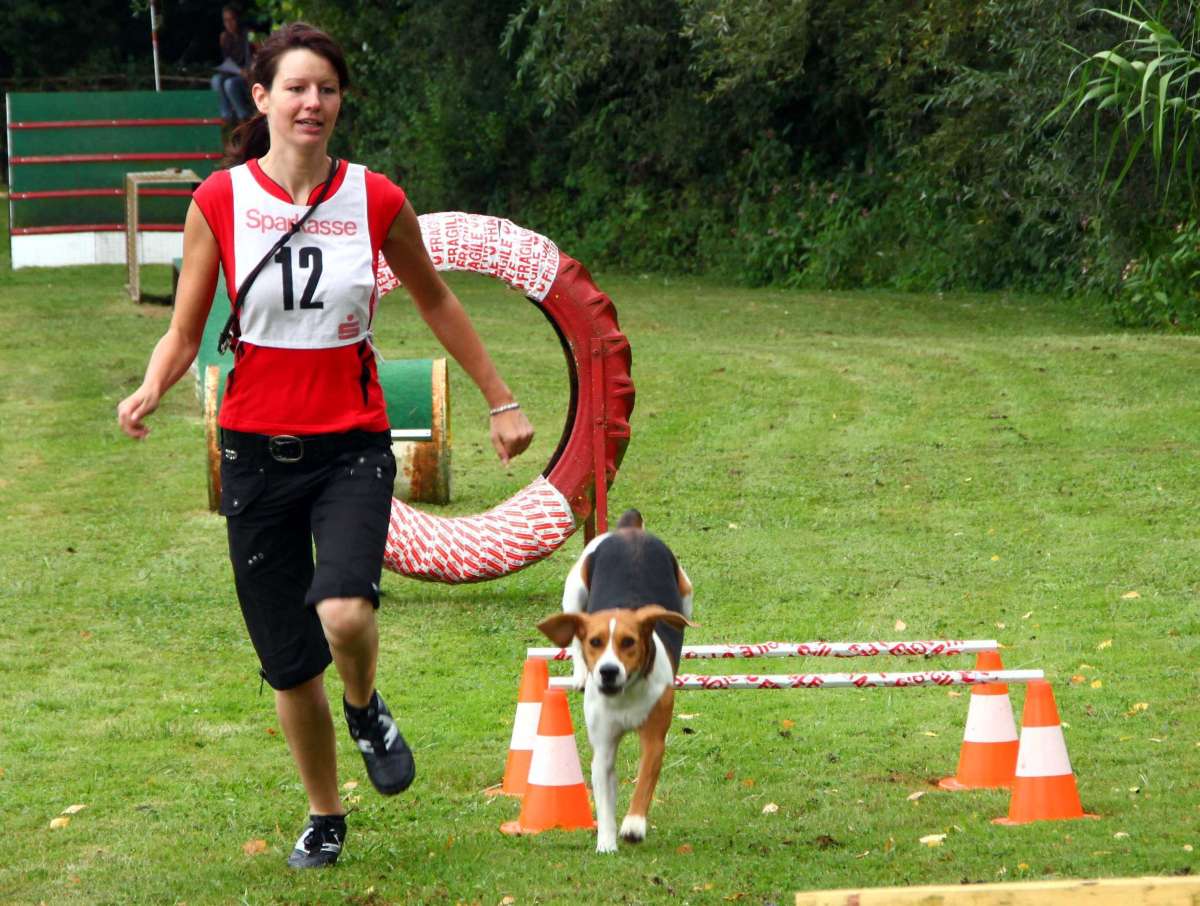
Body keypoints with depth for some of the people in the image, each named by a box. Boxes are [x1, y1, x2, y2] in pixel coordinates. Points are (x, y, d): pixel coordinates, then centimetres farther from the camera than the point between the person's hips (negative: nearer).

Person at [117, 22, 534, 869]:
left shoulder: (377, 200, -2)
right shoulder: (219, 202, -3)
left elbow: (435, 300, 14)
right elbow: (184, 332, 3)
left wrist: (501, 401, 19)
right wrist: (151, 389, -19)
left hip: (353, 447, -1)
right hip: (257, 449, 1)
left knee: (344, 613, -28)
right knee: (289, 663, 5)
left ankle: (366, 710, 7)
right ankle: (325, 818, 30)